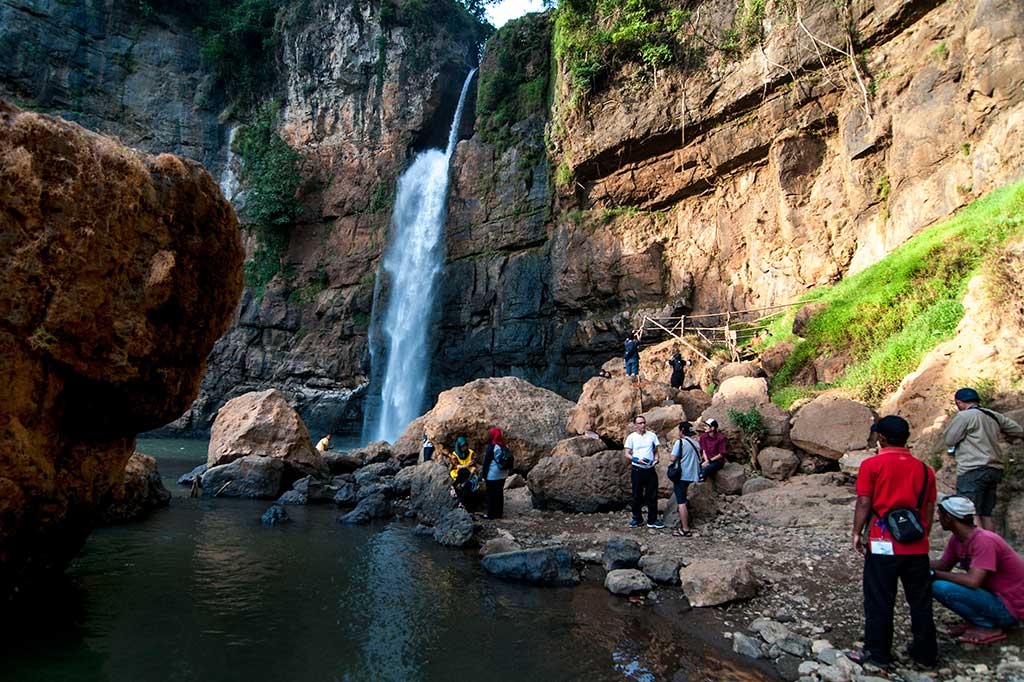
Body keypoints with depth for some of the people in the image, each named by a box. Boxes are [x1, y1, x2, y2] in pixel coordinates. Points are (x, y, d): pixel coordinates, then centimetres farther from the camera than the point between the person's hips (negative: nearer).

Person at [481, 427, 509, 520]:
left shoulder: (491, 447, -17)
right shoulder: (504, 446, 4)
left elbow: (487, 462, -12)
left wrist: (484, 474, -4)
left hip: (492, 475, -7)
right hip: (502, 474, 7)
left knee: (491, 494, 2)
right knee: (500, 493, 13)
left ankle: (491, 514, 8)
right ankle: (499, 513, 20)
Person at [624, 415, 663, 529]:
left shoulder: (652, 435, 7)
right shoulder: (631, 437, 1)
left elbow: (656, 451, 13)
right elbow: (627, 454, 0)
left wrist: (656, 459, -7)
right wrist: (637, 459, -16)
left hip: (650, 470, 2)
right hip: (637, 470, -2)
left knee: (652, 496, 3)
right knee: (637, 496, 7)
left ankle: (652, 520, 12)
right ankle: (637, 518, 22)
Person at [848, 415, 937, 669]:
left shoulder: (872, 465, -9)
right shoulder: (924, 469, 5)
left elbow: (863, 504, -10)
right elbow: (929, 509, 9)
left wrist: (857, 533, 1)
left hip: (884, 544, -4)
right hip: (917, 546, 5)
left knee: (879, 602, 6)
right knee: (920, 601, 17)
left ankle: (877, 653, 15)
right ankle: (925, 653, 29)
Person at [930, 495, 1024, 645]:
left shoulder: (984, 541, -26)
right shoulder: (957, 539, 0)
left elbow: (972, 581, -33)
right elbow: (944, 565, 8)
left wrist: (935, 574, -23)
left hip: (1010, 610, -9)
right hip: (992, 594, 9)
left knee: (941, 587, -26)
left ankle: (988, 627, -7)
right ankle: (974, 621, 8)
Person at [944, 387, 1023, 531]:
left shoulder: (964, 416, -10)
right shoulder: (995, 416, 12)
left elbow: (949, 441, -8)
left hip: (973, 471, -8)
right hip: (995, 470, 8)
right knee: (986, 514, 14)